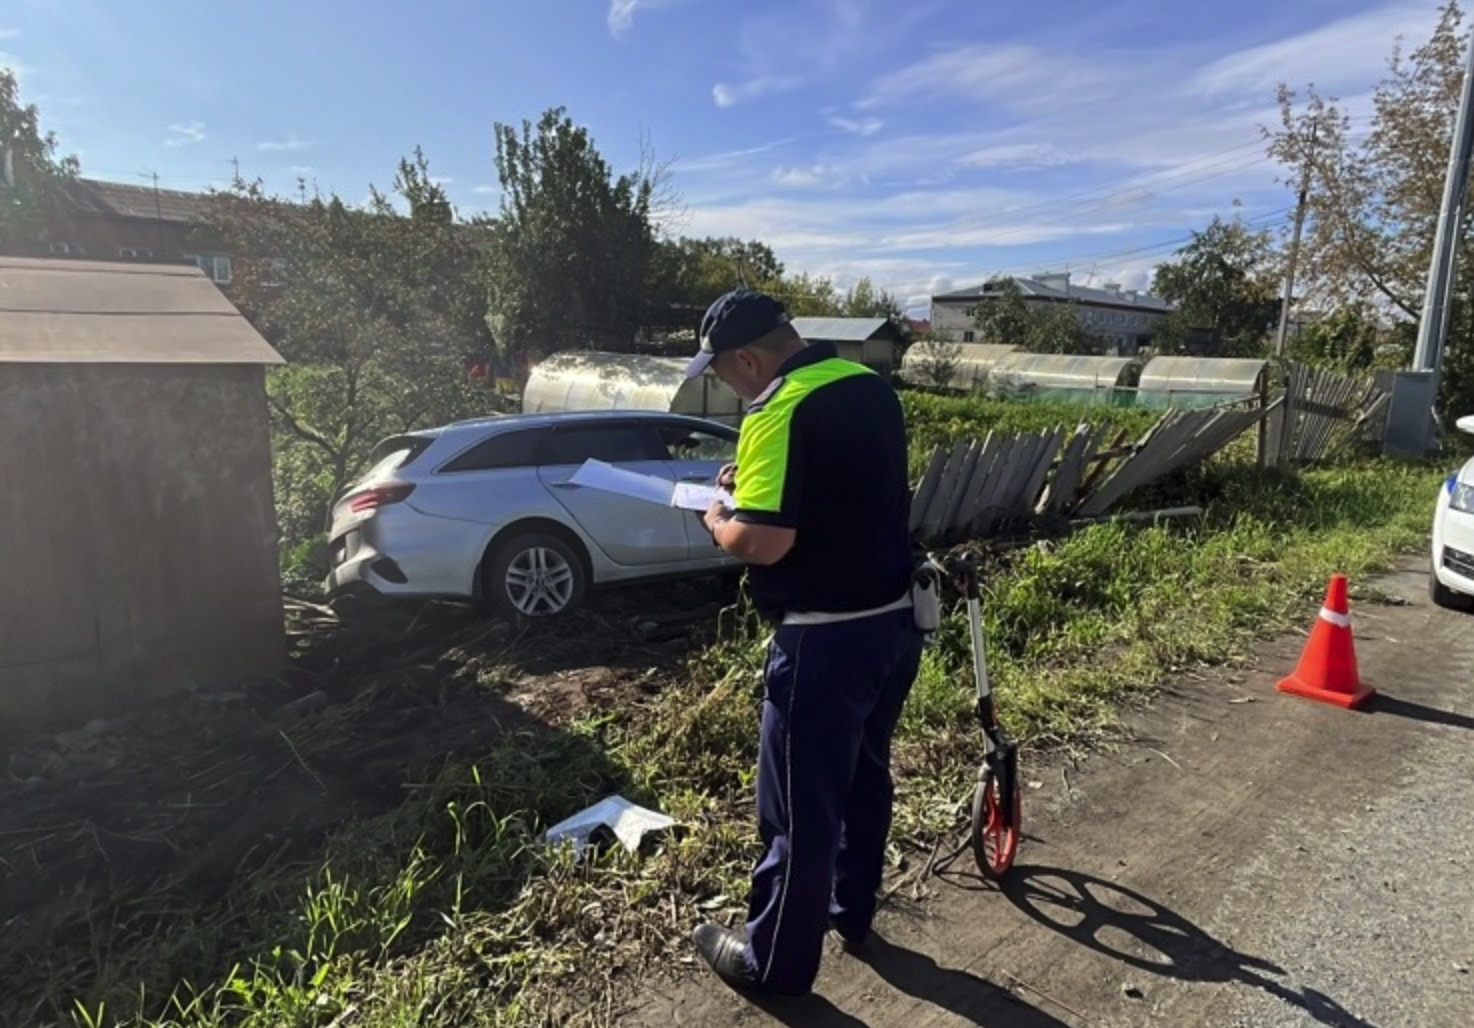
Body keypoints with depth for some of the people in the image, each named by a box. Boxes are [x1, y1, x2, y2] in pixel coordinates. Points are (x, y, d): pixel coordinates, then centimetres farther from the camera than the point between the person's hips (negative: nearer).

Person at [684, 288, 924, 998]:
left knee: (799, 807, 8)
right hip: (895, 619, 9)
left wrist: (718, 519, -5)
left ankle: (776, 962, 28)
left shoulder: (780, 412, -20)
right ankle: (851, 912, 44)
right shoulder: (871, 386, 7)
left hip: (826, 639, -9)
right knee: (863, 778, 24)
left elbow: (762, 542, -26)